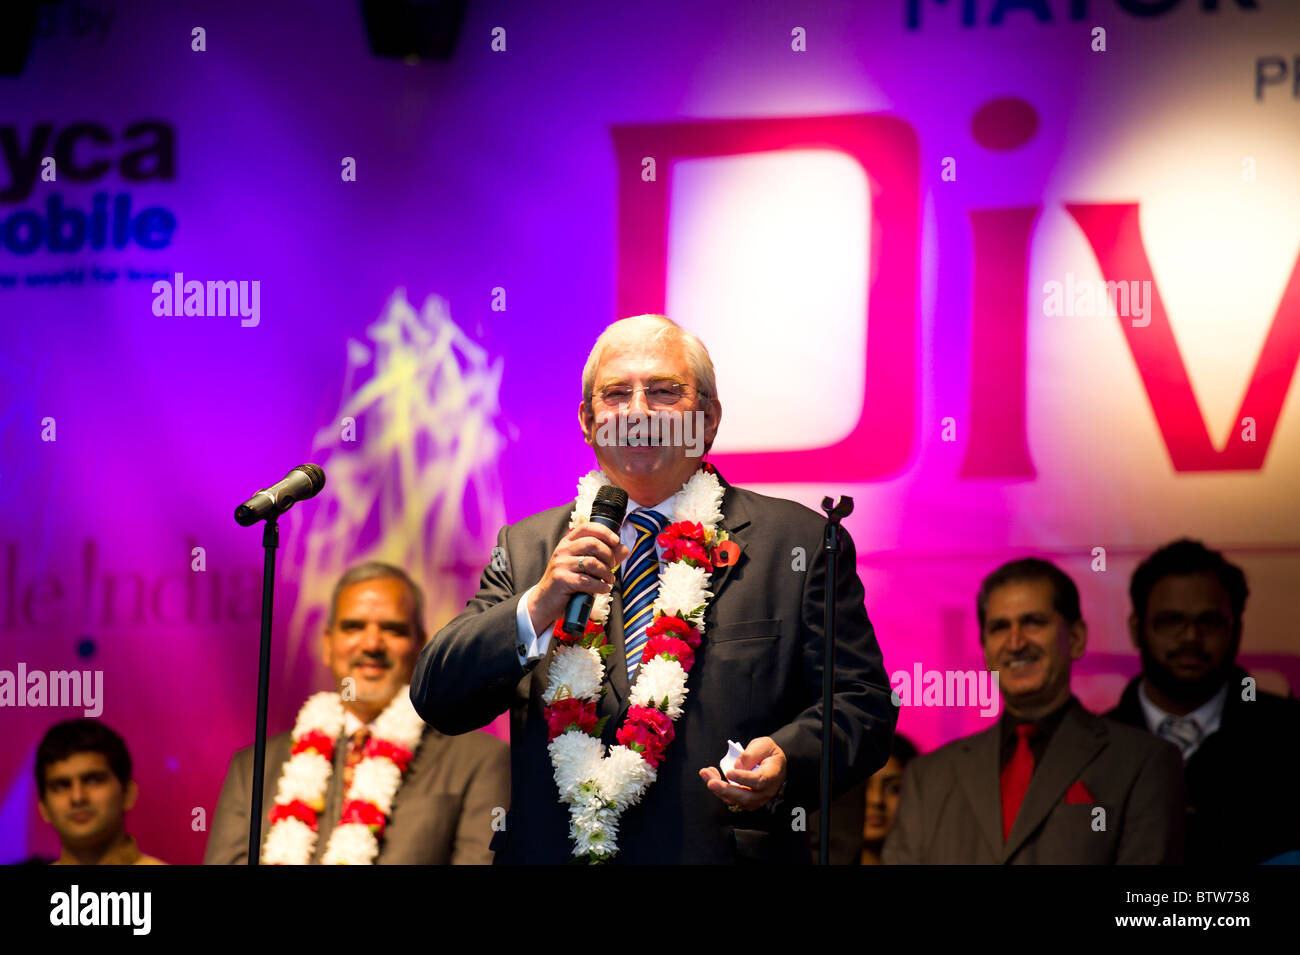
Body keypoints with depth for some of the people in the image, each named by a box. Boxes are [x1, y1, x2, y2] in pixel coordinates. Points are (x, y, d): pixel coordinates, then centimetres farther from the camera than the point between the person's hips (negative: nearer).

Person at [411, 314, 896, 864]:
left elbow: (862, 704, 0)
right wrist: (538, 607, -14)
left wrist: (789, 761, -20)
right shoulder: (525, 548, 11)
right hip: (553, 852, 1)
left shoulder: (799, 544, 3)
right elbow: (438, 701, 2)